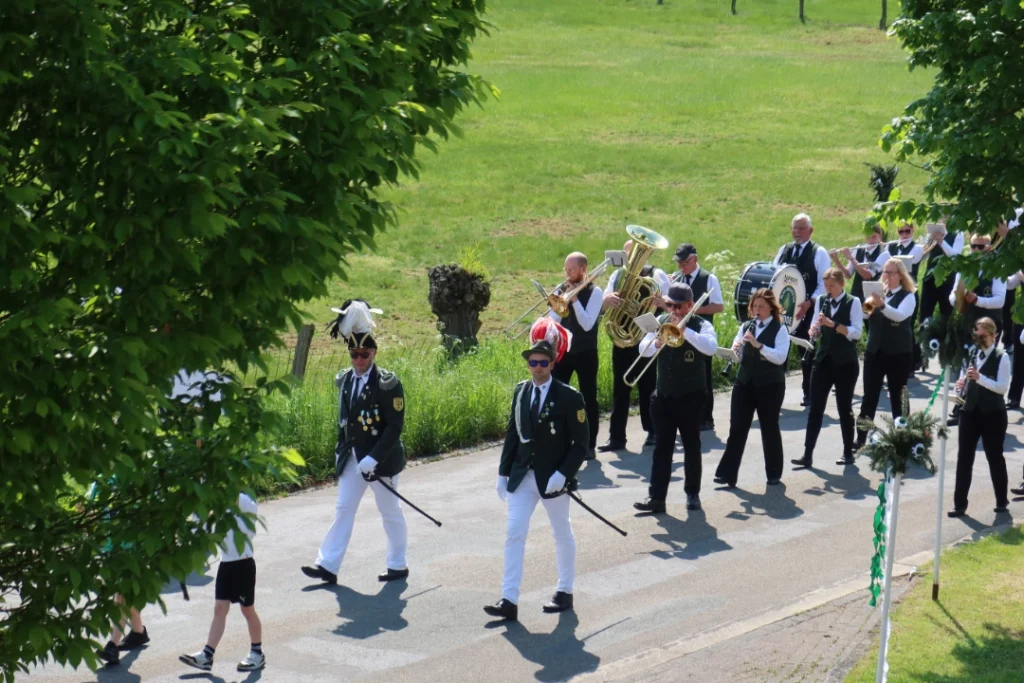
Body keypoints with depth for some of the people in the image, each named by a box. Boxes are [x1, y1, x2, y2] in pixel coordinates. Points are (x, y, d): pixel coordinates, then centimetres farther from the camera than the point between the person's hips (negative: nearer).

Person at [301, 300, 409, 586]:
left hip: (381, 458, -6)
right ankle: (328, 565, 4)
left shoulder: (387, 384, -15)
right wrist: (341, 450, 10)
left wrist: (373, 459, -23)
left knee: (390, 512, 7)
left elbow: (394, 427, -18)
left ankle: (398, 565, 19)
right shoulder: (345, 380, 5)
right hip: (351, 458, 6)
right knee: (343, 509, 4)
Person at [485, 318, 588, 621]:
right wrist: (504, 472, 5)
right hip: (522, 476, 4)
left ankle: (565, 591, 29)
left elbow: (581, 443, -11)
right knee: (514, 533, -5)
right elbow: (512, 434, 8)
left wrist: (563, 474, -20)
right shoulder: (521, 392, 3)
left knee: (562, 534, 13)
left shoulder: (569, 397, -11)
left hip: (553, 479, -4)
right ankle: (509, 601, -7)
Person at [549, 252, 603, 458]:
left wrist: (574, 299, -22)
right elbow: (554, 319, -1)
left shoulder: (594, 292, -9)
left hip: (585, 353, -4)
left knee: (588, 398, 2)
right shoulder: (563, 289, 6)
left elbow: (587, 324, -19)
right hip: (563, 350, 4)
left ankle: (589, 446, 9)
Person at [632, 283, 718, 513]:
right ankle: (656, 497, -2)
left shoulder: (701, 325, -8)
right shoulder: (661, 321, 4)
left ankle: (693, 493, 19)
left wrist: (684, 329, -31)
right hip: (663, 396, 3)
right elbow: (643, 350, 0)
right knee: (661, 446, 1)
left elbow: (711, 347, -27)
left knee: (692, 446, 8)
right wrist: (656, 343, -22)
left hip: (691, 397, -3)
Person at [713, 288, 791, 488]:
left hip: (770, 385, -4)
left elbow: (780, 357, -18)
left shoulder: (779, 329, -5)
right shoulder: (746, 326, 9)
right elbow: (736, 355, 8)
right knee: (737, 429, -1)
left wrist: (758, 345, -27)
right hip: (744, 382, 4)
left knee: (769, 428, 6)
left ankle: (774, 473, 19)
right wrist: (735, 349, -15)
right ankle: (727, 473, -2)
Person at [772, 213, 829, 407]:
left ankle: (809, 393, 12)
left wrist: (809, 302, -21)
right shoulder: (784, 250, 11)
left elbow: (824, 284, -8)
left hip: (808, 310, -4)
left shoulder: (819, 253, -4)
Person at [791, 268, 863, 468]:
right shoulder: (820, 301, 6)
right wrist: (814, 330, -13)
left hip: (845, 363, -4)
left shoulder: (853, 302, -7)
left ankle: (848, 452, 19)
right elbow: (816, 329, 10)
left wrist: (833, 324, -25)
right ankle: (808, 454, -2)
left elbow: (856, 332, -15)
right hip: (823, 360, 4)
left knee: (844, 408, 6)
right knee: (816, 408, -1)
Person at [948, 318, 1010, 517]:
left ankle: (1002, 500, 24)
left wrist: (979, 377, -30)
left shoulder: (1002, 358, -9)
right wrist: (960, 384, -9)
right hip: (969, 411, 4)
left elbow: (1002, 387, -18)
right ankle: (960, 504, 6)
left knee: (995, 457, 8)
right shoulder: (970, 353, 7)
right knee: (964, 458, 2)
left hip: (993, 414, -4)